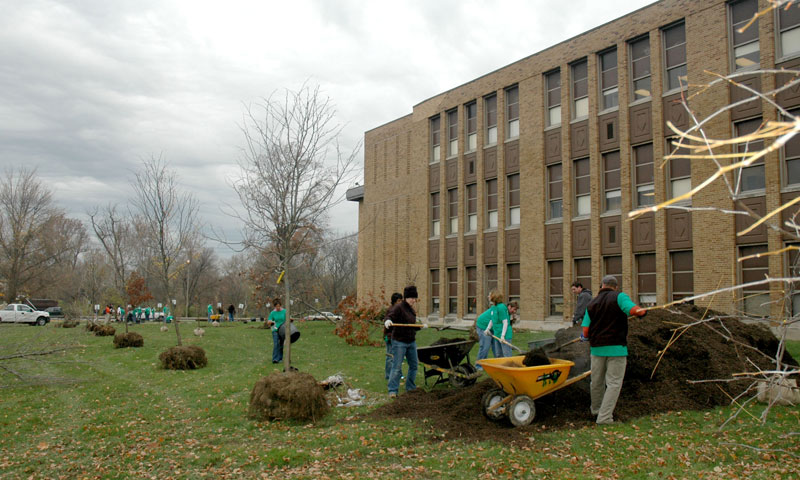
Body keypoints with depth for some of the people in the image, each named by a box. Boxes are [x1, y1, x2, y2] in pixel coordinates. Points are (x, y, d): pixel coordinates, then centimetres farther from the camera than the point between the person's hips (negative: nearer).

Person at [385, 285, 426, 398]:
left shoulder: (411, 309, 13)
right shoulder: (398, 308, -13)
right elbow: (390, 316, -28)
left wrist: (421, 326, 36)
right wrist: (388, 321, -50)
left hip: (411, 342, 8)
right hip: (399, 342, -8)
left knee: (414, 365, 14)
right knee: (397, 367, -8)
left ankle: (410, 387, 29)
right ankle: (392, 390, -3)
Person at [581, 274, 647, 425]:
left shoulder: (592, 303, 8)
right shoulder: (619, 297, -4)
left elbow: (585, 330, 3)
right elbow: (634, 310, -21)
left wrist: (586, 337, 24)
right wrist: (644, 311, 1)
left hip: (597, 347, 5)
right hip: (616, 347, -4)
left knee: (597, 381, 17)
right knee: (614, 383, 0)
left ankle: (596, 409, 35)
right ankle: (604, 417, -5)